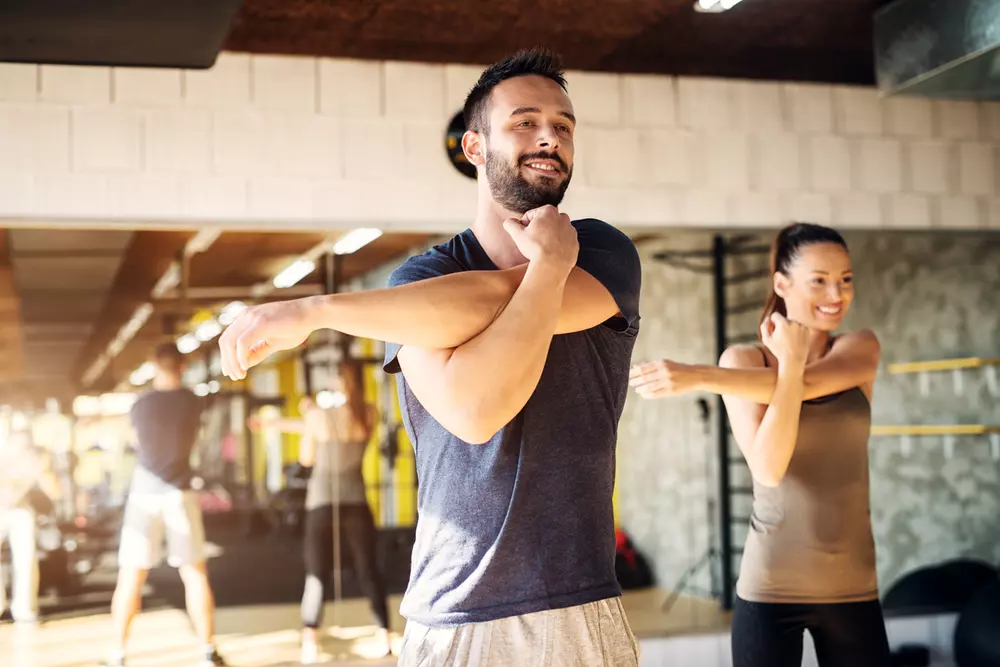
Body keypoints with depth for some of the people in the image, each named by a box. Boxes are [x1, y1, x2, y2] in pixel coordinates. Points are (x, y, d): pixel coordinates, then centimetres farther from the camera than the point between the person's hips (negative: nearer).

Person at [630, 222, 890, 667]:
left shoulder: (861, 349, 3)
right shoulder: (743, 361, -2)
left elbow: (805, 384, -19)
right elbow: (768, 468, -15)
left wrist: (697, 377, -27)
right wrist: (790, 361, -16)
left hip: (853, 585, 2)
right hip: (771, 586, -2)